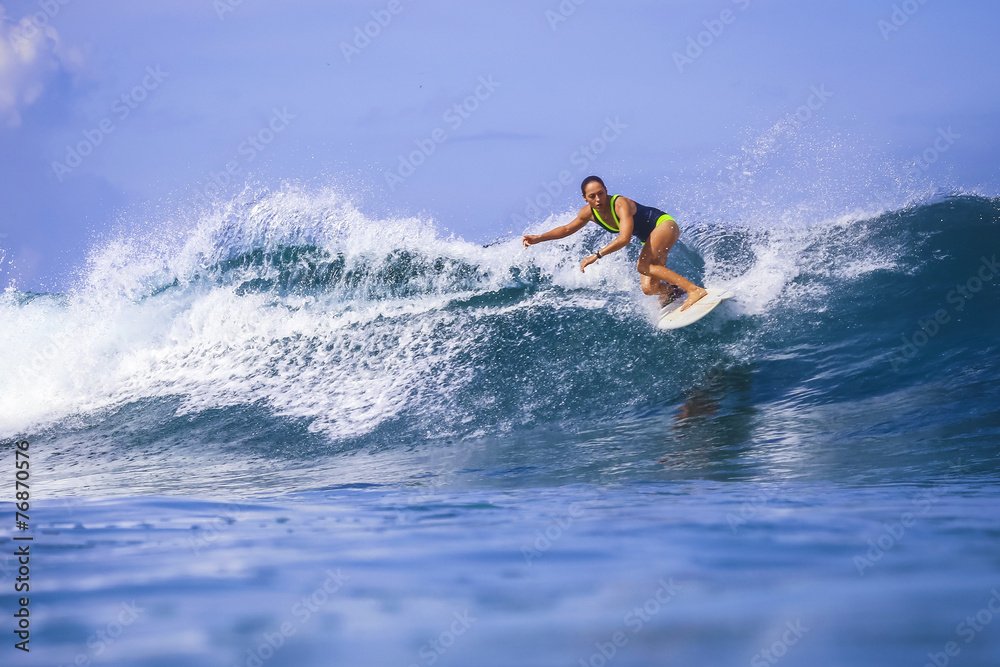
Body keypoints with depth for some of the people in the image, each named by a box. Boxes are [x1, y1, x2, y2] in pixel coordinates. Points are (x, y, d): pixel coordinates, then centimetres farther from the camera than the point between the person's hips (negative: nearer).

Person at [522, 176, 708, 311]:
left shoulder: (621, 204, -31)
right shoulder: (588, 213, -8)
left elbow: (624, 238, -42)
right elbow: (567, 229, 10)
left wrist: (597, 255, -45)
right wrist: (539, 238, 1)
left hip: (665, 224, -8)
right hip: (650, 238, 8)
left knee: (643, 266, -32)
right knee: (649, 288, -8)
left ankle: (695, 290, -36)